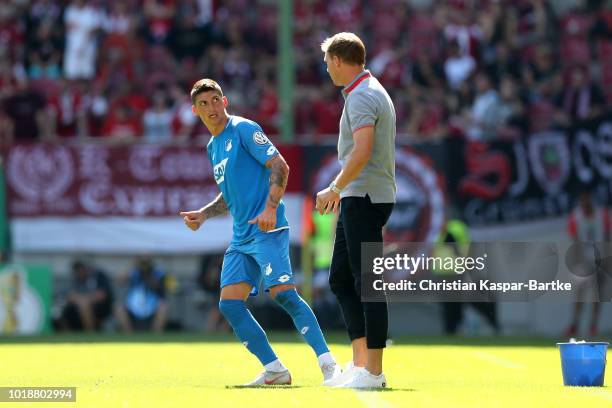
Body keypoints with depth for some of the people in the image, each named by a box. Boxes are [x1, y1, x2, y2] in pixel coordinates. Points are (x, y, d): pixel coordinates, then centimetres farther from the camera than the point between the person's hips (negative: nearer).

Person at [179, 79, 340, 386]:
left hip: (267, 230, -9)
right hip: (241, 238, 9)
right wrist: (203, 214, 17)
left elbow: (280, 166, -12)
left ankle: (328, 363, -21)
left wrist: (271, 208, -23)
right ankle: (274, 370, 2)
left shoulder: (244, 129, -4)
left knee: (283, 293, -20)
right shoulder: (212, 147, 20)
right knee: (229, 304, -2)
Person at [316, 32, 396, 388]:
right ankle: (361, 362, 13)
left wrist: (334, 189, -21)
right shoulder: (373, 91, 18)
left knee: (368, 284, -8)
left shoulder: (362, 96, -15)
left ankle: (373, 372, -6)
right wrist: (342, 192, 24)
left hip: (365, 199, -11)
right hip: (358, 199, 11)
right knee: (341, 279, 13)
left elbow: (362, 151, -27)